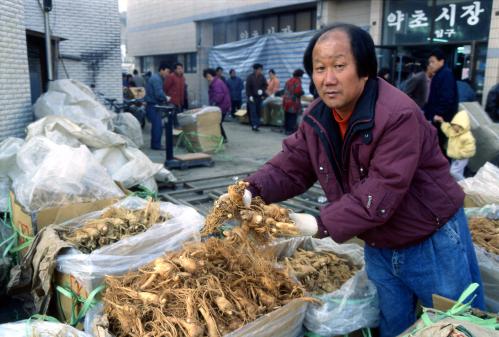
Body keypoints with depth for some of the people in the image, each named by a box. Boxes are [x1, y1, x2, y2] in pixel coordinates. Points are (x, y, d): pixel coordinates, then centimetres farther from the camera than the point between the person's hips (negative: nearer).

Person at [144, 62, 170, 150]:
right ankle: (156, 145, -4)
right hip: (153, 106, -11)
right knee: (158, 126, -9)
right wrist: (166, 99, -7)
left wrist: (163, 99, 8)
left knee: (156, 125, 14)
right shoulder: (156, 79, -16)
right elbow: (159, 94, -24)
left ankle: (155, 144, 21)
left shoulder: (156, 78, 18)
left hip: (153, 105, 11)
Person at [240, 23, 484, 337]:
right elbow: (291, 166, -5)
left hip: (432, 244, -6)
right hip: (378, 248, 6)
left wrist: (321, 224, -37)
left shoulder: (399, 115, -31)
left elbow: (381, 193, -35)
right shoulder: (317, 117, -7)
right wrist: (252, 191, -22)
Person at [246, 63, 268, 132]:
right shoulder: (250, 77, -6)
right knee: (253, 111, -9)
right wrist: (250, 96, -12)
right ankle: (254, 125, -12)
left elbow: (265, 85, 11)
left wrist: (262, 90, -8)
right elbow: (248, 87, -6)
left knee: (258, 111, 3)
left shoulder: (262, 77, 4)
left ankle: (257, 125, 11)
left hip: (259, 97, 3)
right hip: (252, 97, -3)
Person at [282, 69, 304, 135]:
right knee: (293, 117, -4)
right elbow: (298, 91, -19)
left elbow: (285, 90, 17)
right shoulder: (297, 81, -10)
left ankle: (286, 129, 18)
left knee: (287, 116, 13)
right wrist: (302, 92, 1)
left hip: (286, 101, 8)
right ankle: (290, 130, -5)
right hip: (294, 102, -8)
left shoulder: (288, 81, 13)